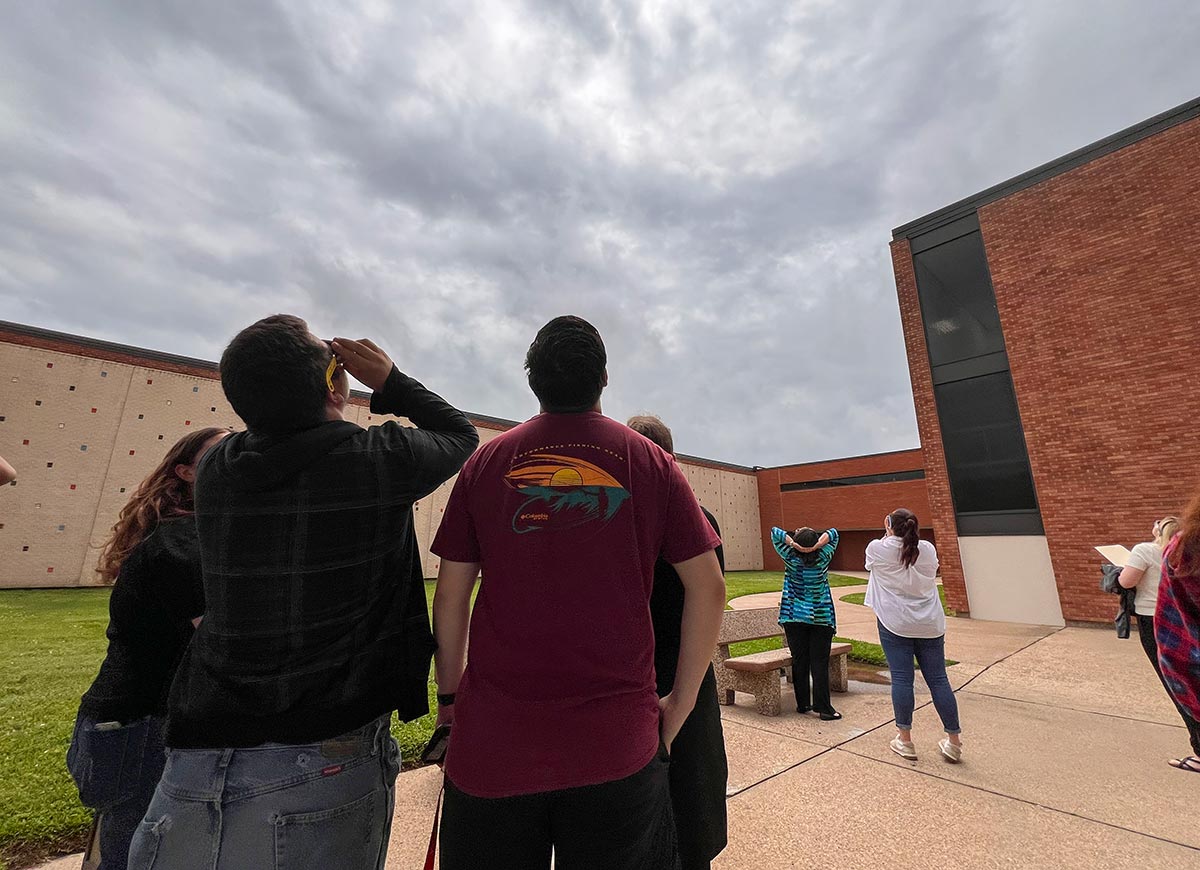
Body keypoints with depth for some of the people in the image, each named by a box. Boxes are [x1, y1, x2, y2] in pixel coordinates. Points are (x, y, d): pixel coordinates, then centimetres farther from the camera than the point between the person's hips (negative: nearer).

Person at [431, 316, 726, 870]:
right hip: (618, 740, 0)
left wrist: (450, 693, 15)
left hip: (494, 738, 1)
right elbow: (708, 588, -3)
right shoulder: (650, 462, -3)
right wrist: (679, 705, 6)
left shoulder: (485, 462, -1)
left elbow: (450, 596, 1)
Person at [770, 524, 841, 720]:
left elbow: (775, 532, -5)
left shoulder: (791, 558, -9)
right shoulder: (823, 558, -8)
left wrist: (793, 542, -18)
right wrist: (818, 543, -16)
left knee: (799, 661, 8)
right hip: (821, 617, 0)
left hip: (794, 617, 1)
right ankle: (823, 708, 8)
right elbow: (833, 533, 0)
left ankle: (803, 704, 18)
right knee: (820, 663, 4)